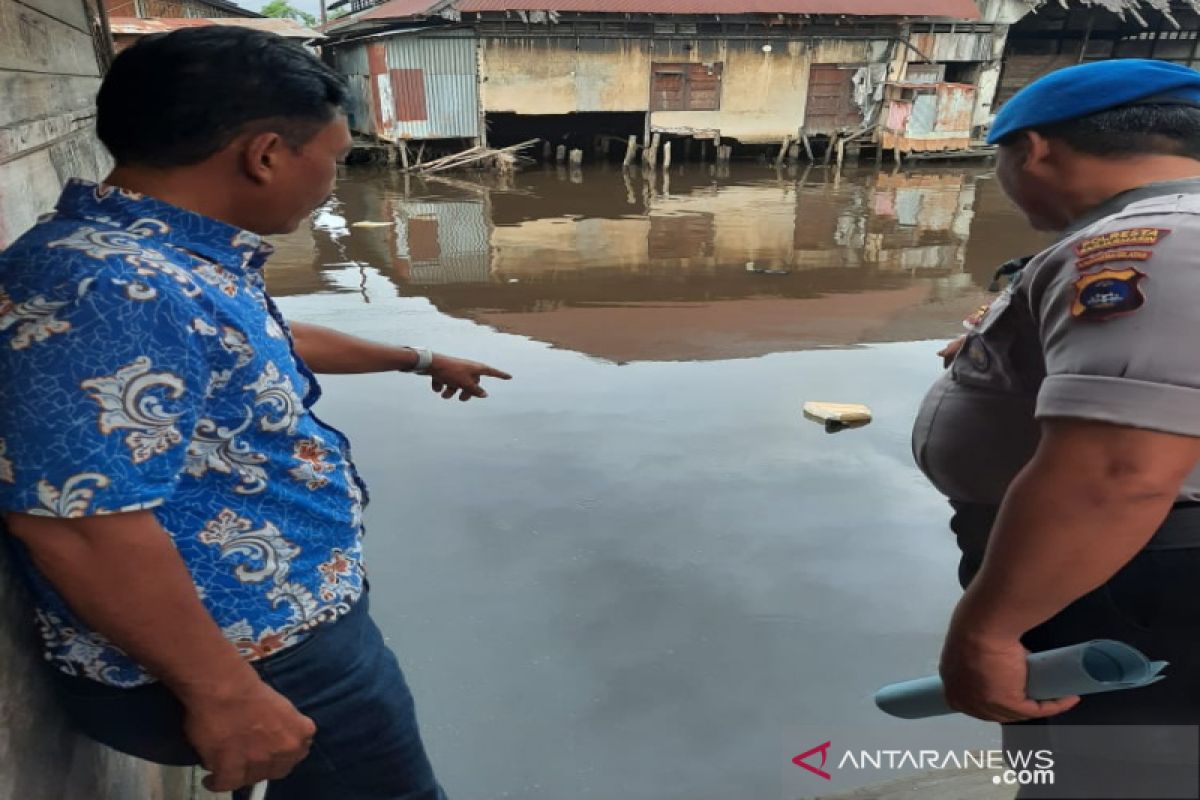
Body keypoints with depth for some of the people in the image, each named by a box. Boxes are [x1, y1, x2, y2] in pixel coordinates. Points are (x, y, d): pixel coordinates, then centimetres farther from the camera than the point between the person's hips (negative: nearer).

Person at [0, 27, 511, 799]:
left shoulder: (171, 261, 6)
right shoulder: (108, 290, -29)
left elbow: (268, 345, 21)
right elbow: (77, 519, -34)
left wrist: (419, 359, 30)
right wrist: (222, 692, -24)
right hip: (260, 659, -9)